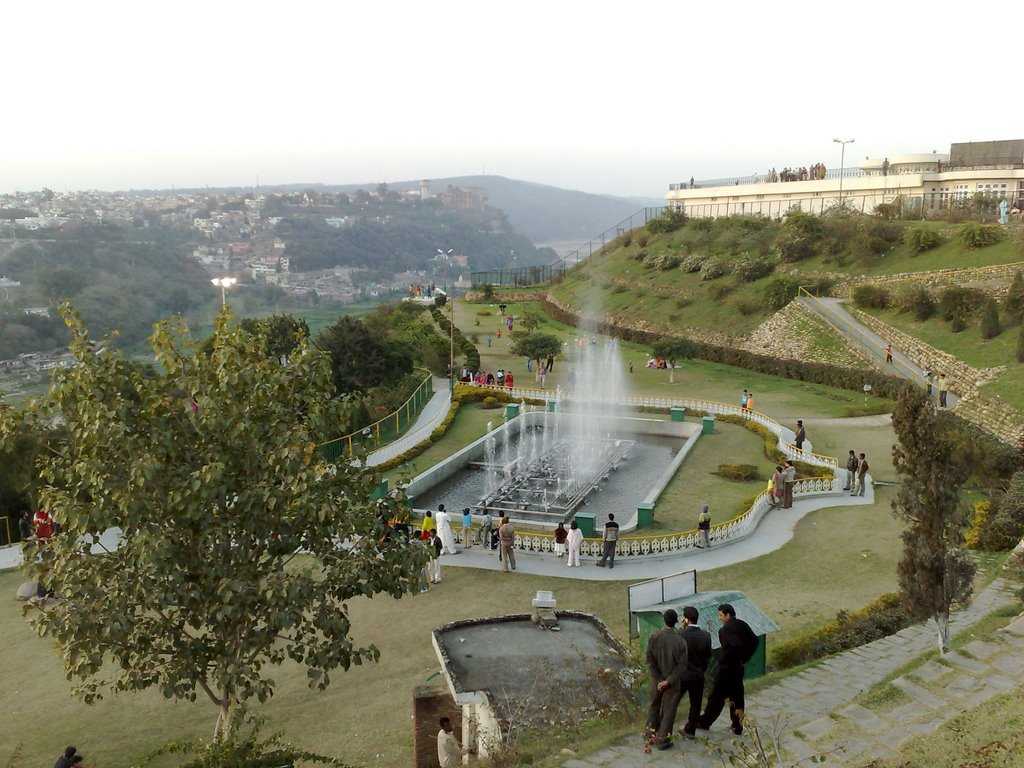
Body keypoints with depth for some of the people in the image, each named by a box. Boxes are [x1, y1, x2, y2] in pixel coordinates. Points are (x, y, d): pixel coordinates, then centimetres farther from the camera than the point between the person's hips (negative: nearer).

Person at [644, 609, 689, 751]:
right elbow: (682, 666, -17)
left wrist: (659, 679, -9)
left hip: (656, 680, 2)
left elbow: (650, 660, -12)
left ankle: (651, 735, 31)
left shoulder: (654, 637, -13)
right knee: (668, 711, 12)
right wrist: (668, 681, -15)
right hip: (673, 682, -2)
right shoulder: (680, 641, -17)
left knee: (654, 707, 21)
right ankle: (662, 740, 18)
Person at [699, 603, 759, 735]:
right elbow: (754, 641, 6)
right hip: (739, 668, 7)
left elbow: (734, 646, -33)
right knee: (737, 696, 16)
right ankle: (737, 726, 23)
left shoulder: (724, 630, -22)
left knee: (717, 696, 7)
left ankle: (705, 722, 21)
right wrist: (744, 658, 8)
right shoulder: (742, 625, 2)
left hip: (726, 667, -7)